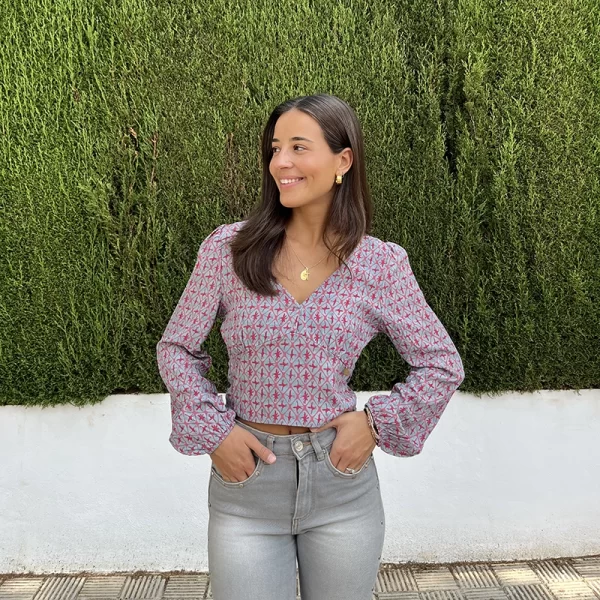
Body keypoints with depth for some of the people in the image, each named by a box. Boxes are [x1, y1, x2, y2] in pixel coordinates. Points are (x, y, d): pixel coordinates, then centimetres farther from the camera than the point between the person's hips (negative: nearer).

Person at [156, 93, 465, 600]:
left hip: (342, 482, 1)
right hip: (246, 480, 0)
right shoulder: (228, 248, -5)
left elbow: (443, 365, 4)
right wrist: (212, 431, -7)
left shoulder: (382, 264, -5)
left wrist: (378, 423, -7)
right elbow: (176, 348, 4)